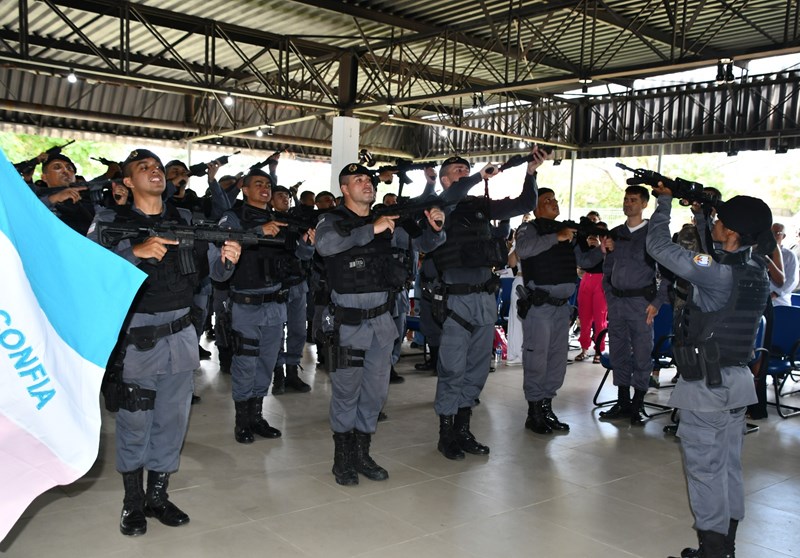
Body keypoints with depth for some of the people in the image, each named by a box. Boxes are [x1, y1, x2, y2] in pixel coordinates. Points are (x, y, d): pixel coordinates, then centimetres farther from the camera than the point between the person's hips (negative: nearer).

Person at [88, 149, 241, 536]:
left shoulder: (184, 220, 9)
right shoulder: (110, 221, -2)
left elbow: (214, 269, 5)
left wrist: (227, 258, -18)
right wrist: (136, 251, -34)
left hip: (180, 336, 4)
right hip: (136, 338, -3)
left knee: (172, 420, 10)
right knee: (135, 423, 3)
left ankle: (158, 496, 26)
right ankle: (133, 501, 21)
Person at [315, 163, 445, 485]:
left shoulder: (387, 221, 9)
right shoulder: (333, 220, -5)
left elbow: (424, 244, 15)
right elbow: (325, 245, -28)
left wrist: (433, 228, -7)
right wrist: (370, 229, -30)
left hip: (381, 319, 5)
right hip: (348, 321, -5)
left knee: (376, 391, 11)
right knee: (346, 390, 3)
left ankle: (362, 453, 26)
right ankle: (342, 458, 18)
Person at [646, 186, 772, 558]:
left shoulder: (718, 273, -23)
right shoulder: (755, 269, 1)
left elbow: (658, 246, -20)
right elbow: (713, 255, 21)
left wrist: (665, 200, -6)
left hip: (707, 385, -8)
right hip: (737, 381, 8)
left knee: (705, 467, 3)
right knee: (728, 464, 17)